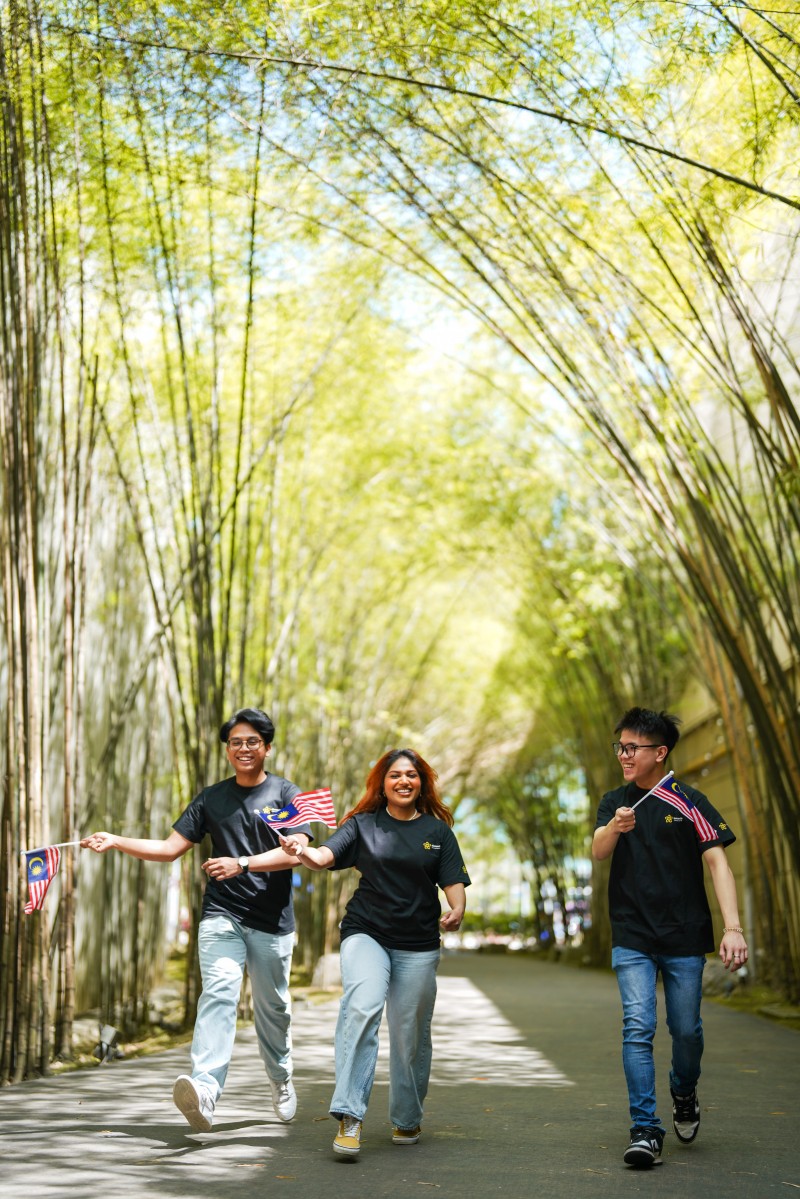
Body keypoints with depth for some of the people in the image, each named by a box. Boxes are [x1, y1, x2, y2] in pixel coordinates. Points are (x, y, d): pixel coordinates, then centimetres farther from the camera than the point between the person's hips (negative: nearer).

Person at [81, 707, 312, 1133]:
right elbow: (170, 848, 9)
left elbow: (295, 851, -10)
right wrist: (116, 841, -3)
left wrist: (242, 864, -22)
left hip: (272, 920, -1)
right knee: (218, 991, -19)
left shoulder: (286, 793, 3)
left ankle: (281, 1081, 32)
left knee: (273, 1006, 9)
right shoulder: (211, 798, 12)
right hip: (222, 915, 1)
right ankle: (205, 1088, -32)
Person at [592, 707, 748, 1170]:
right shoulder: (615, 802, 6)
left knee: (687, 1030, 7)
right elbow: (598, 853, -9)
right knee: (638, 1028, -8)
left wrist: (733, 927, -22)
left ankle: (684, 1094, 37)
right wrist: (615, 828, -33)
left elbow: (717, 862, -10)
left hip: (685, 938, -1)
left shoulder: (689, 802, -3)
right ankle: (646, 1130, -4)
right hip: (632, 939, 2)